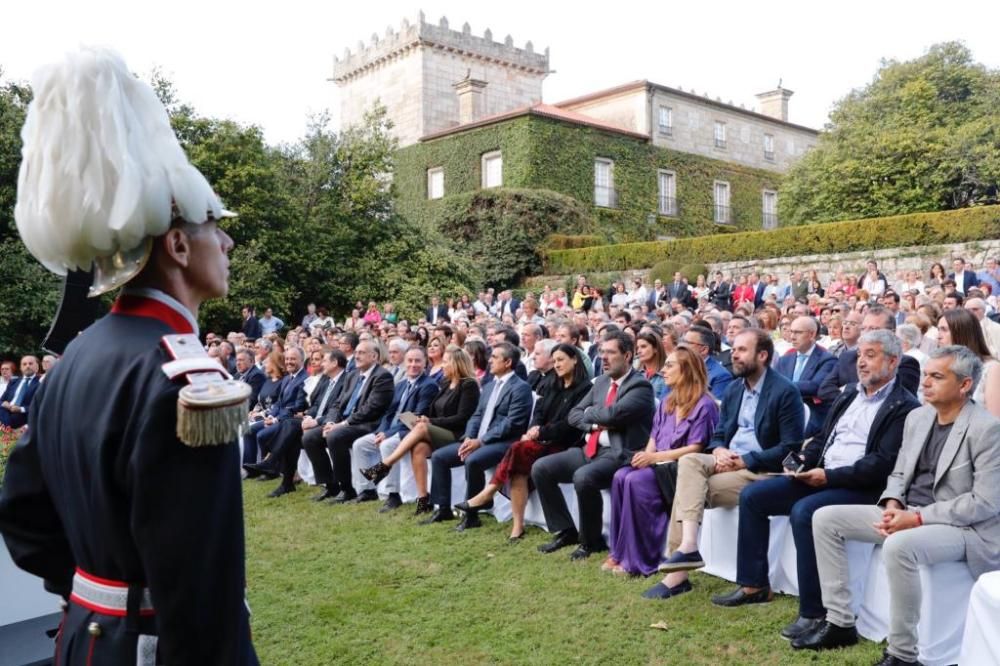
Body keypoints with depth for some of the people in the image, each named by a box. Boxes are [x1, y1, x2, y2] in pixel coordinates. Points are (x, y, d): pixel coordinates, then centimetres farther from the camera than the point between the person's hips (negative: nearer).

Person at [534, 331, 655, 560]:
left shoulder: (640, 386, -8)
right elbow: (574, 414, 14)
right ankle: (565, 531, 9)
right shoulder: (601, 382, 16)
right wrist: (595, 423, -7)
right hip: (591, 449, 8)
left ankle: (590, 540, -9)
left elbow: (613, 414, -24)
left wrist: (590, 413, -4)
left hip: (619, 454, -8)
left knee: (583, 477, -35)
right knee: (540, 468, -3)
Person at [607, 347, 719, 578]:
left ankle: (639, 559, -20)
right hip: (660, 464, 7)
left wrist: (655, 456, -18)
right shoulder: (667, 402, 17)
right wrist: (646, 455, -8)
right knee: (621, 476, -22)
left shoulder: (704, 405, -7)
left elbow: (695, 448, -14)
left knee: (636, 481, -30)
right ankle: (620, 552, -18)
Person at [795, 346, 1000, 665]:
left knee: (899, 545, -39)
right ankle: (840, 622, 3)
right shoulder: (917, 417, 9)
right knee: (826, 518, -3)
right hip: (908, 514, 8)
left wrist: (917, 518, -22)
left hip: (962, 526, -8)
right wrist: (893, 504, -7)